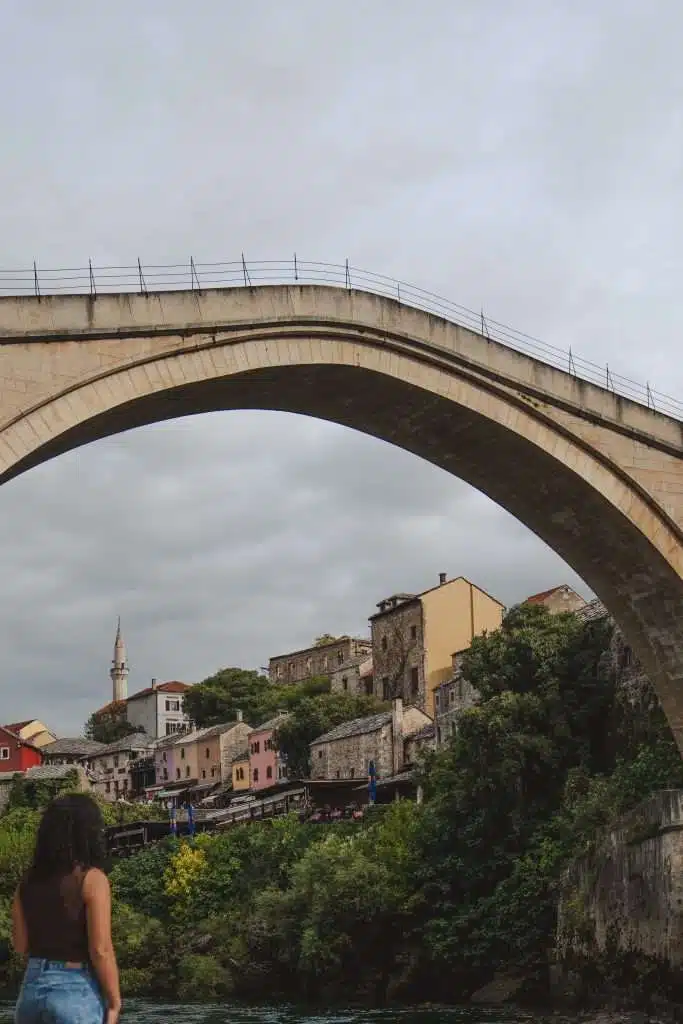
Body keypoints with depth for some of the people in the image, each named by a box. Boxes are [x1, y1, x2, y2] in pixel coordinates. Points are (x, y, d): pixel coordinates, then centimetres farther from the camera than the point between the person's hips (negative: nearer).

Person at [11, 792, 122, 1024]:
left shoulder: (28, 881, 5)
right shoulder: (91, 879, -12)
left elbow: (20, 946, 9)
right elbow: (101, 950, -14)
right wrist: (115, 1002, -6)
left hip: (32, 989, 6)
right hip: (77, 990, -6)